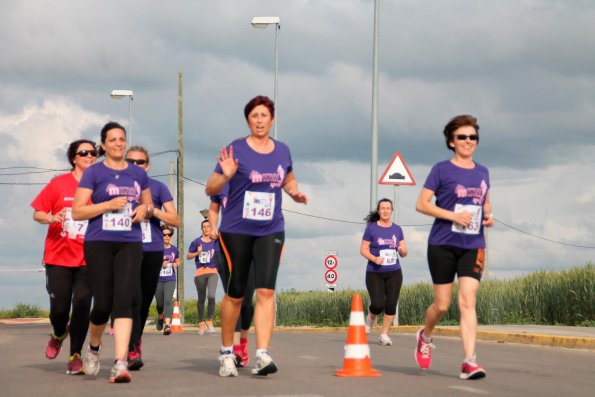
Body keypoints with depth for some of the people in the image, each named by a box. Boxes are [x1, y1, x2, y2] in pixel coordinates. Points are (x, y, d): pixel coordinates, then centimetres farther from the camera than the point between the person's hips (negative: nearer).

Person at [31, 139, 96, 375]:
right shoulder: (59, 184, 1)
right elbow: (37, 213, 4)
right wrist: (51, 218, -17)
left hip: (87, 258, 0)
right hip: (58, 256, 0)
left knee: (82, 306, -7)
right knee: (59, 308, 0)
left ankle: (75, 356, 2)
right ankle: (58, 334, 34)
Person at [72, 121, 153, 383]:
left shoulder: (138, 174, 13)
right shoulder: (94, 173, 2)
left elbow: (149, 205, 26)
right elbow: (77, 212, -2)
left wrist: (145, 209, 2)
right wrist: (109, 205, -13)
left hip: (130, 244, 2)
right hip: (99, 243, -2)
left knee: (124, 299, -14)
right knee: (103, 303, -2)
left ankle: (120, 364, -20)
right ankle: (93, 348, 30)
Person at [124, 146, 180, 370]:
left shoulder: (157, 188, 8)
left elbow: (175, 221, 5)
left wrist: (153, 210, -10)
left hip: (152, 252, 2)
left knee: (145, 301, 9)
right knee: (133, 299, -16)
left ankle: (135, 341, 29)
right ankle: (134, 351, -22)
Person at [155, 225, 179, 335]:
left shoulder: (174, 249, 5)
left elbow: (178, 262, 20)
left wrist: (176, 264, -4)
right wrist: (160, 264, -18)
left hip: (170, 280, 0)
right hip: (158, 280, 0)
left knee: (168, 300, -16)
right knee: (159, 302, 11)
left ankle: (168, 325, -24)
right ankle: (160, 317, 44)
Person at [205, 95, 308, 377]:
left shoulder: (282, 151, 7)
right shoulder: (236, 150, -6)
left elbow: (288, 180, 25)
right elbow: (210, 189, -5)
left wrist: (295, 192, 3)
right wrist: (225, 176, -25)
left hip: (270, 231, 2)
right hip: (236, 230, -2)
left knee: (266, 291, -13)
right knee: (235, 294, 5)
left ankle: (262, 355, -17)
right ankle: (226, 353, 22)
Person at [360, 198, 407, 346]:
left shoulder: (397, 229, 9)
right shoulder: (371, 228, 0)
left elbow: (404, 253, 12)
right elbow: (363, 250, 0)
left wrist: (402, 250, -12)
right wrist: (374, 258, -18)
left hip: (394, 273, 3)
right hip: (374, 273, -3)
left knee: (391, 304, -5)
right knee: (378, 304, -12)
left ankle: (384, 335, 8)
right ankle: (371, 317, 23)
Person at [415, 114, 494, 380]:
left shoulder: (482, 173, 12)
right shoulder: (442, 170, -2)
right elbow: (421, 204, -5)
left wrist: (488, 216, 3)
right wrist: (453, 216, -17)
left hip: (473, 246, 3)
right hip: (443, 245, -3)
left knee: (468, 301, -11)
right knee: (442, 304, 3)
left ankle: (469, 361, -16)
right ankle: (425, 336, 35)